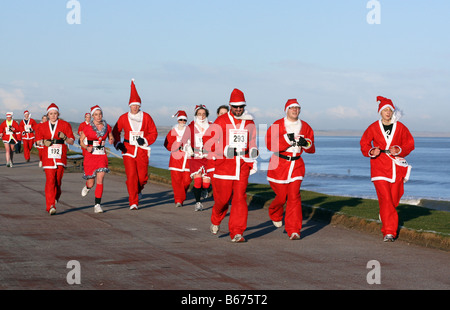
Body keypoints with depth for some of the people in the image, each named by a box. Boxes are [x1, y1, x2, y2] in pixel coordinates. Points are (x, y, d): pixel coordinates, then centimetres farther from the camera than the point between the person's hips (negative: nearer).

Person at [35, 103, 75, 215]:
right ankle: (50, 206, -15)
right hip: (48, 155, 0)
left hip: (60, 155, 0)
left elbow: (72, 141, 4)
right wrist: (44, 142, -5)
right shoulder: (43, 126, 10)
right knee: (50, 180, -12)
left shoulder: (65, 125, 5)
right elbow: (38, 140, 17)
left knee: (58, 180, 2)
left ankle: (56, 197, 33)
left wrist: (64, 137, -16)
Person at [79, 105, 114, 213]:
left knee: (100, 180, -13)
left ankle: (97, 205, -7)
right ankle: (87, 187, 43)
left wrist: (111, 140, -7)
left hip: (102, 156, 1)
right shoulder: (87, 128, -4)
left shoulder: (107, 127, 3)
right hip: (90, 156, -1)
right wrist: (86, 148, -14)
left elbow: (111, 137, 18)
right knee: (91, 183, 4)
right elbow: (81, 141, 5)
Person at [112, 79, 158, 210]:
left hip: (142, 151, 1)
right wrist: (117, 143, -3)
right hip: (128, 151, -1)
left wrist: (145, 140, -12)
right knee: (131, 176, -11)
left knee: (143, 177, 3)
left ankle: (138, 189, 40)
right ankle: (133, 203, -7)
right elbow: (115, 131, 14)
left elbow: (154, 133, 6)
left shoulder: (146, 117, 2)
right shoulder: (123, 118, 3)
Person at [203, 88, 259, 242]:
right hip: (224, 165, -2)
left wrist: (253, 161, 14)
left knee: (240, 198, -6)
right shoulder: (221, 121, -1)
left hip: (243, 166, 2)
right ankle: (216, 221, 33)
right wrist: (224, 150, -16)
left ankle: (237, 233, -5)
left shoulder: (249, 122, 11)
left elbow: (252, 143, 22)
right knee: (223, 197, 2)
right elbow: (207, 140, -5)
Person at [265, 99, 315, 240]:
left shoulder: (305, 127, 6)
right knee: (281, 196, 6)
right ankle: (275, 214, 43)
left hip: (296, 164, 2)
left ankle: (293, 230, -9)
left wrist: (306, 143, -13)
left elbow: (312, 149, 10)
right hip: (279, 164, -2)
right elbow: (270, 144, -18)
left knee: (294, 196, -10)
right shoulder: (277, 125, -6)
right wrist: (287, 139, -27)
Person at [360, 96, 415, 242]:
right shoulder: (373, 128, 0)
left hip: (396, 167, 2)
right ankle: (389, 232, -15)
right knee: (385, 198, -14)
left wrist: (398, 150, -11)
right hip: (379, 167, -2)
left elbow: (410, 144, 8)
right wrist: (372, 151, -11)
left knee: (394, 199, 7)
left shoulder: (400, 128, 3)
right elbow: (364, 144, 10)